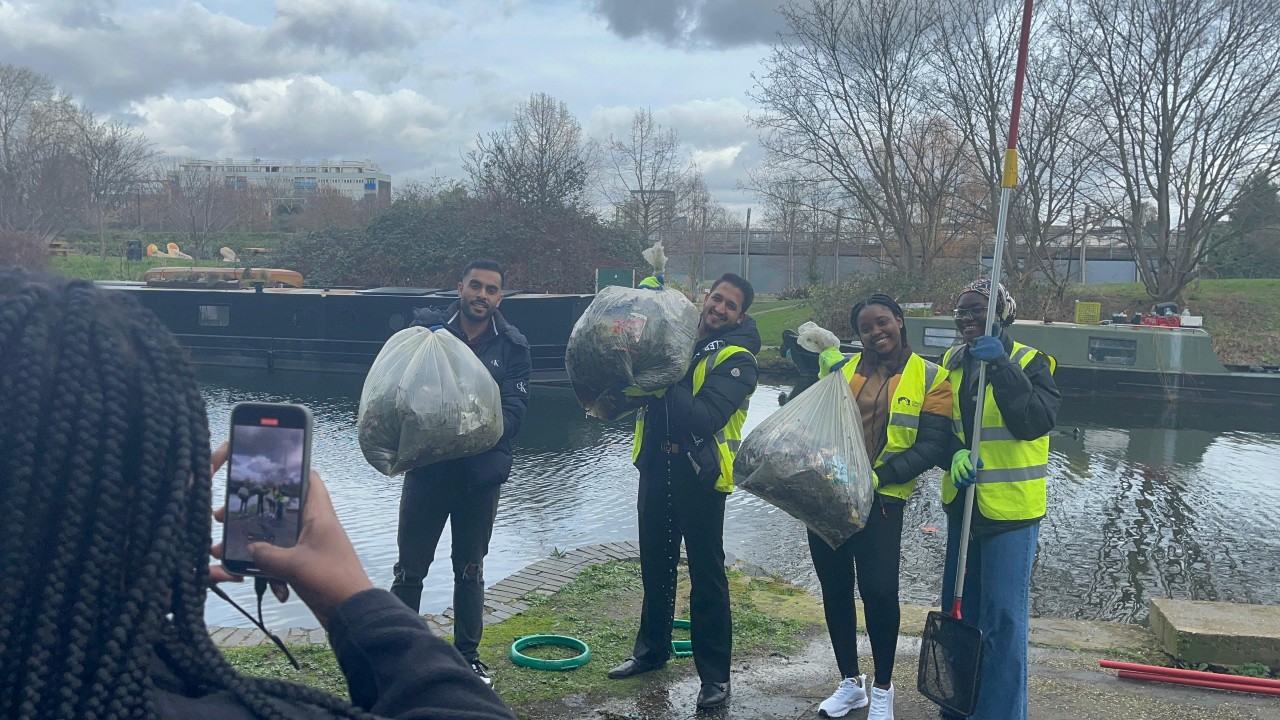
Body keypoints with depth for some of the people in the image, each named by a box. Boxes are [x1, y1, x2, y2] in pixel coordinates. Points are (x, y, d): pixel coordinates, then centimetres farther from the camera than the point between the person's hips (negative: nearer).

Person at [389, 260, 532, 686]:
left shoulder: (512, 346, -1)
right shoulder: (428, 329, -1)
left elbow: (515, 407, -8)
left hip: (481, 472, 1)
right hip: (427, 466, -1)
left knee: (470, 569, 15)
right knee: (410, 567, 6)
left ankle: (468, 654, 29)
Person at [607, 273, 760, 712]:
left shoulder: (736, 359, -10)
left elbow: (705, 419, -23)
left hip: (699, 474, -6)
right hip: (655, 465, 6)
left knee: (706, 575, 2)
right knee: (655, 565, 18)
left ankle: (715, 674, 14)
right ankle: (652, 648, 37)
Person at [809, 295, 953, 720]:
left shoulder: (930, 378, -1)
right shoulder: (839, 369, 8)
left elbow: (933, 446, -7)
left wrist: (879, 476, -17)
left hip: (881, 499, -4)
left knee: (878, 592, -11)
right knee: (834, 588, 11)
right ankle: (850, 683, 29)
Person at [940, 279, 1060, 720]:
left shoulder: (1030, 362, -8)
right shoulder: (951, 363, 7)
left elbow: (1036, 421, -22)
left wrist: (1001, 366, -27)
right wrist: (956, 453, -15)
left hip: (1011, 507, -6)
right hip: (962, 502, 6)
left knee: (1003, 616, -3)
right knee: (958, 606, 16)